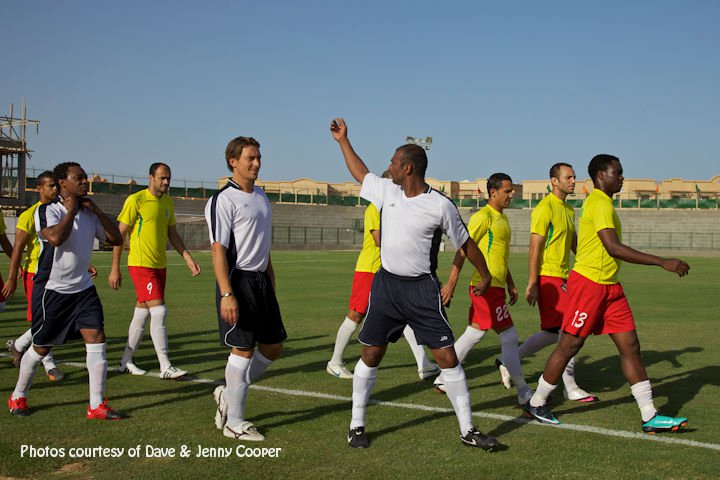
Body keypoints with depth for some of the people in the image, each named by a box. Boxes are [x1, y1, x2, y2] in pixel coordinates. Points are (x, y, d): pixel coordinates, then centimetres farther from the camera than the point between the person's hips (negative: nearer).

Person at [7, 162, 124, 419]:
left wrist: (96, 210, -4)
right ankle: (18, 396, 30)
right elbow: (55, 237, -31)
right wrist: (70, 210, -18)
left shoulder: (89, 213, 7)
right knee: (41, 347, 6)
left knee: (96, 339, -8)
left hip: (83, 289, 5)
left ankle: (96, 405, -2)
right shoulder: (47, 210, -12)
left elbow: (115, 239, 6)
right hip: (51, 289, -5)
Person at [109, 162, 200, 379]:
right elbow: (119, 233, -8)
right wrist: (115, 269, -9)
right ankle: (165, 368, -11)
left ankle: (126, 361, 23)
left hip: (160, 265, 7)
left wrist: (188, 259, 10)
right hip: (141, 264, -7)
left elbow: (172, 234, 20)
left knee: (142, 313, 12)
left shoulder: (168, 202, 12)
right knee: (159, 311, -14)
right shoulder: (136, 200, -10)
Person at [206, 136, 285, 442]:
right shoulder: (224, 200, -12)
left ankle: (228, 394, 27)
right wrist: (226, 294, -24)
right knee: (243, 350, -4)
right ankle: (234, 422, 8)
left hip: (261, 280, 9)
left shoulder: (260, 196, 14)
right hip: (238, 281, -9)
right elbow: (218, 249, -17)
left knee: (273, 346, 11)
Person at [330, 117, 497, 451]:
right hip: (386, 283, 4)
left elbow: (465, 243, 2)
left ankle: (467, 429, 6)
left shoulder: (440, 205, -10)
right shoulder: (386, 191, 4)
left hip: (421, 289, -4)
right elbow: (360, 173, 24)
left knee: (447, 357, -5)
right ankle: (356, 426, 18)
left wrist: (485, 276, 11)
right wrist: (343, 140, 27)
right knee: (371, 355, 5)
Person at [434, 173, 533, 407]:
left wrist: (510, 284, 25)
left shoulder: (502, 218, 18)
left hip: (495, 285, 10)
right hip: (486, 286, -10)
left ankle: (443, 380, 22)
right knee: (509, 337, -6)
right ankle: (524, 394, 0)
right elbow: (463, 250, -15)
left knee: (474, 334, 14)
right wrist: (451, 283, -20)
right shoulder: (483, 217, -12)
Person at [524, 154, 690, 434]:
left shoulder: (601, 202, 16)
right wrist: (663, 262, -25)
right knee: (569, 346, 0)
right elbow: (614, 248, -26)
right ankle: (536, 404, 15)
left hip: (609, 287, 10)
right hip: (588, 283, -9)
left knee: (630, 346, 4)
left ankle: (650, 417, 5)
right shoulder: (600, 203, -15)